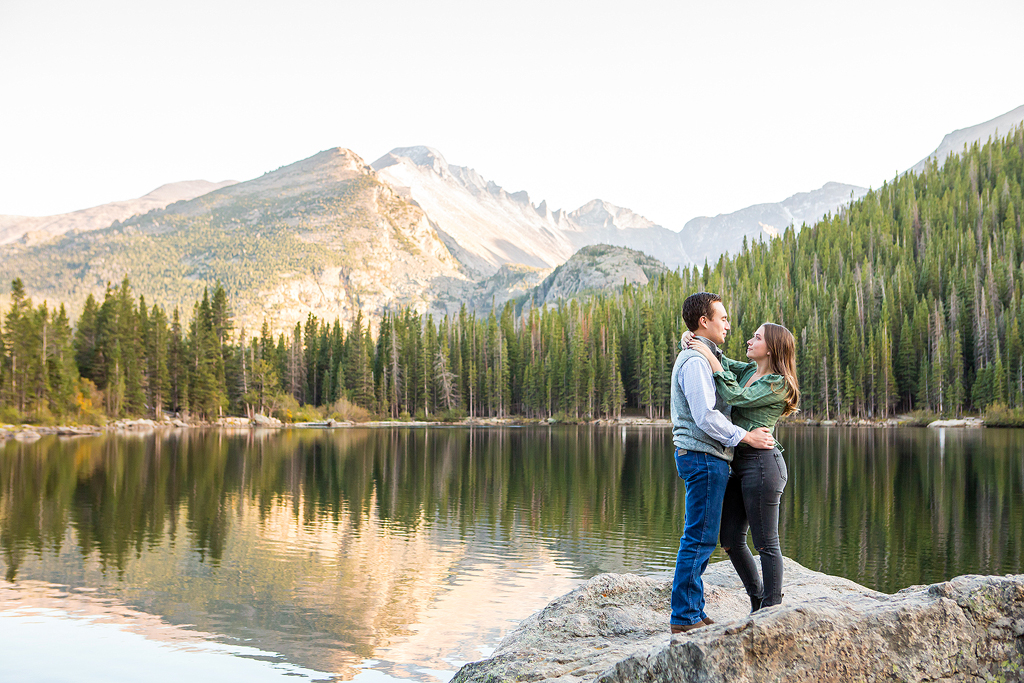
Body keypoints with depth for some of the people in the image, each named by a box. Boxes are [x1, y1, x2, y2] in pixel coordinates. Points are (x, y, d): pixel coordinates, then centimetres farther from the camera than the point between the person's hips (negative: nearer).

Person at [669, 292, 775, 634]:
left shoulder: (704, 357, 20)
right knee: (700, 538, -7)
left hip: (709, 458, 11)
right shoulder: (695, 360, -14)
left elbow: (719, 404, 28)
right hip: (703, 456, -11)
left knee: (702, 538, 13)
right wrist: (746, 436, -15)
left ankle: (693, 610, 19)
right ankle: (684, 616, -2)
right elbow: (706, 417, -22)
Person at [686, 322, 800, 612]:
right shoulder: (748, 370, 14)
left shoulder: (778, 384, -10)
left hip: (762, 462, -9)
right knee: (731, 539, 11)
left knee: (766, 543, -1)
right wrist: (699, 343, 6)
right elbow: (724, 364, 27)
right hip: (741, 464, 9)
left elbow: (737, 396, -19)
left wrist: (710, 358, -16)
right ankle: (758, 602, 25)